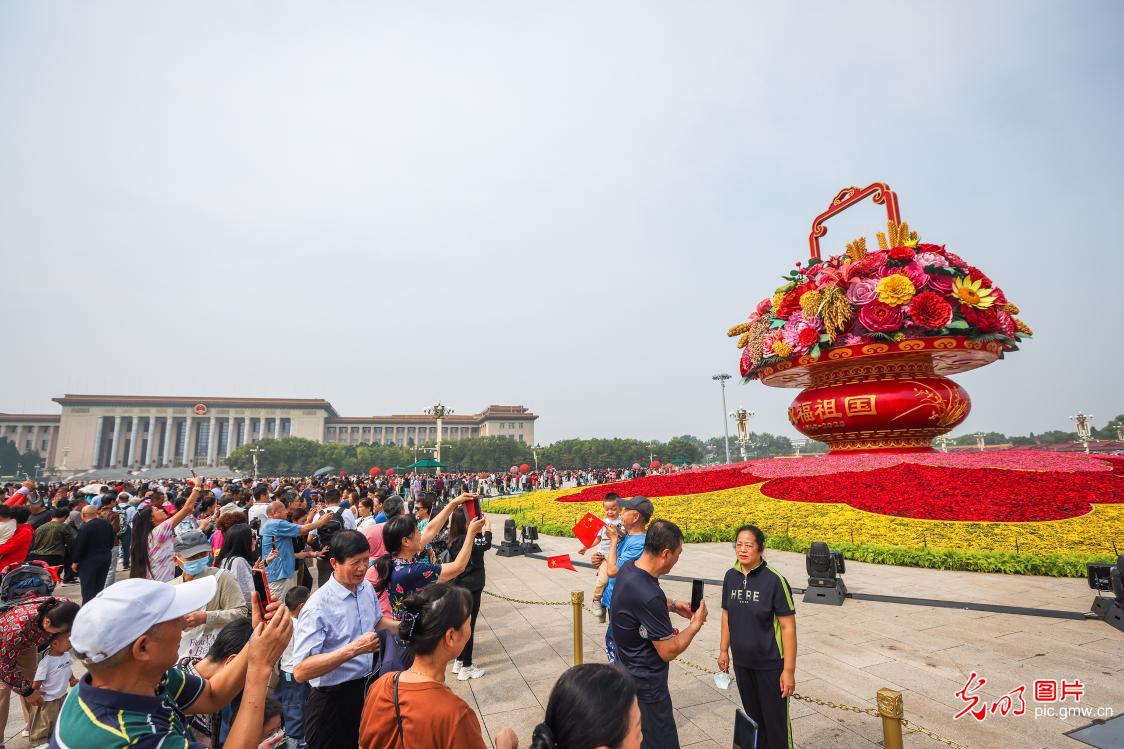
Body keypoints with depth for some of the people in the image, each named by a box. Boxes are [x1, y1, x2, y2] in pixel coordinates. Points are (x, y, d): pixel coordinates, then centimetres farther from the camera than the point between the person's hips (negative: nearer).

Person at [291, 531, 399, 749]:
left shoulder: (367, 587, -2)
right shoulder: (318, 607, -24)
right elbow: (300, 671, -29)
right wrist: (353, 649, -35)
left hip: (368, 686, 7)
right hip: (334, 698, -7)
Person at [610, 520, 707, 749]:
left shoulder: (628, 568, -7)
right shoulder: (649, 596, -35)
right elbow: (669, 652, -22)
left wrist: (672, 604, 7)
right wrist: (696, 624, -8)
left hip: (627, 674, 9)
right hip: (646, 687, -9)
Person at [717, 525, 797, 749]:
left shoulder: (774, 581, -20)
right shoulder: (731, 576, -5)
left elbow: (788, 627, -16)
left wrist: (789, 670, -15)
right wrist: (723, 650, 10)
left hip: (770, 665, -5)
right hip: (741, 663, 5)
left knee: (775, 720, 9)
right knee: (753, 716, 20)